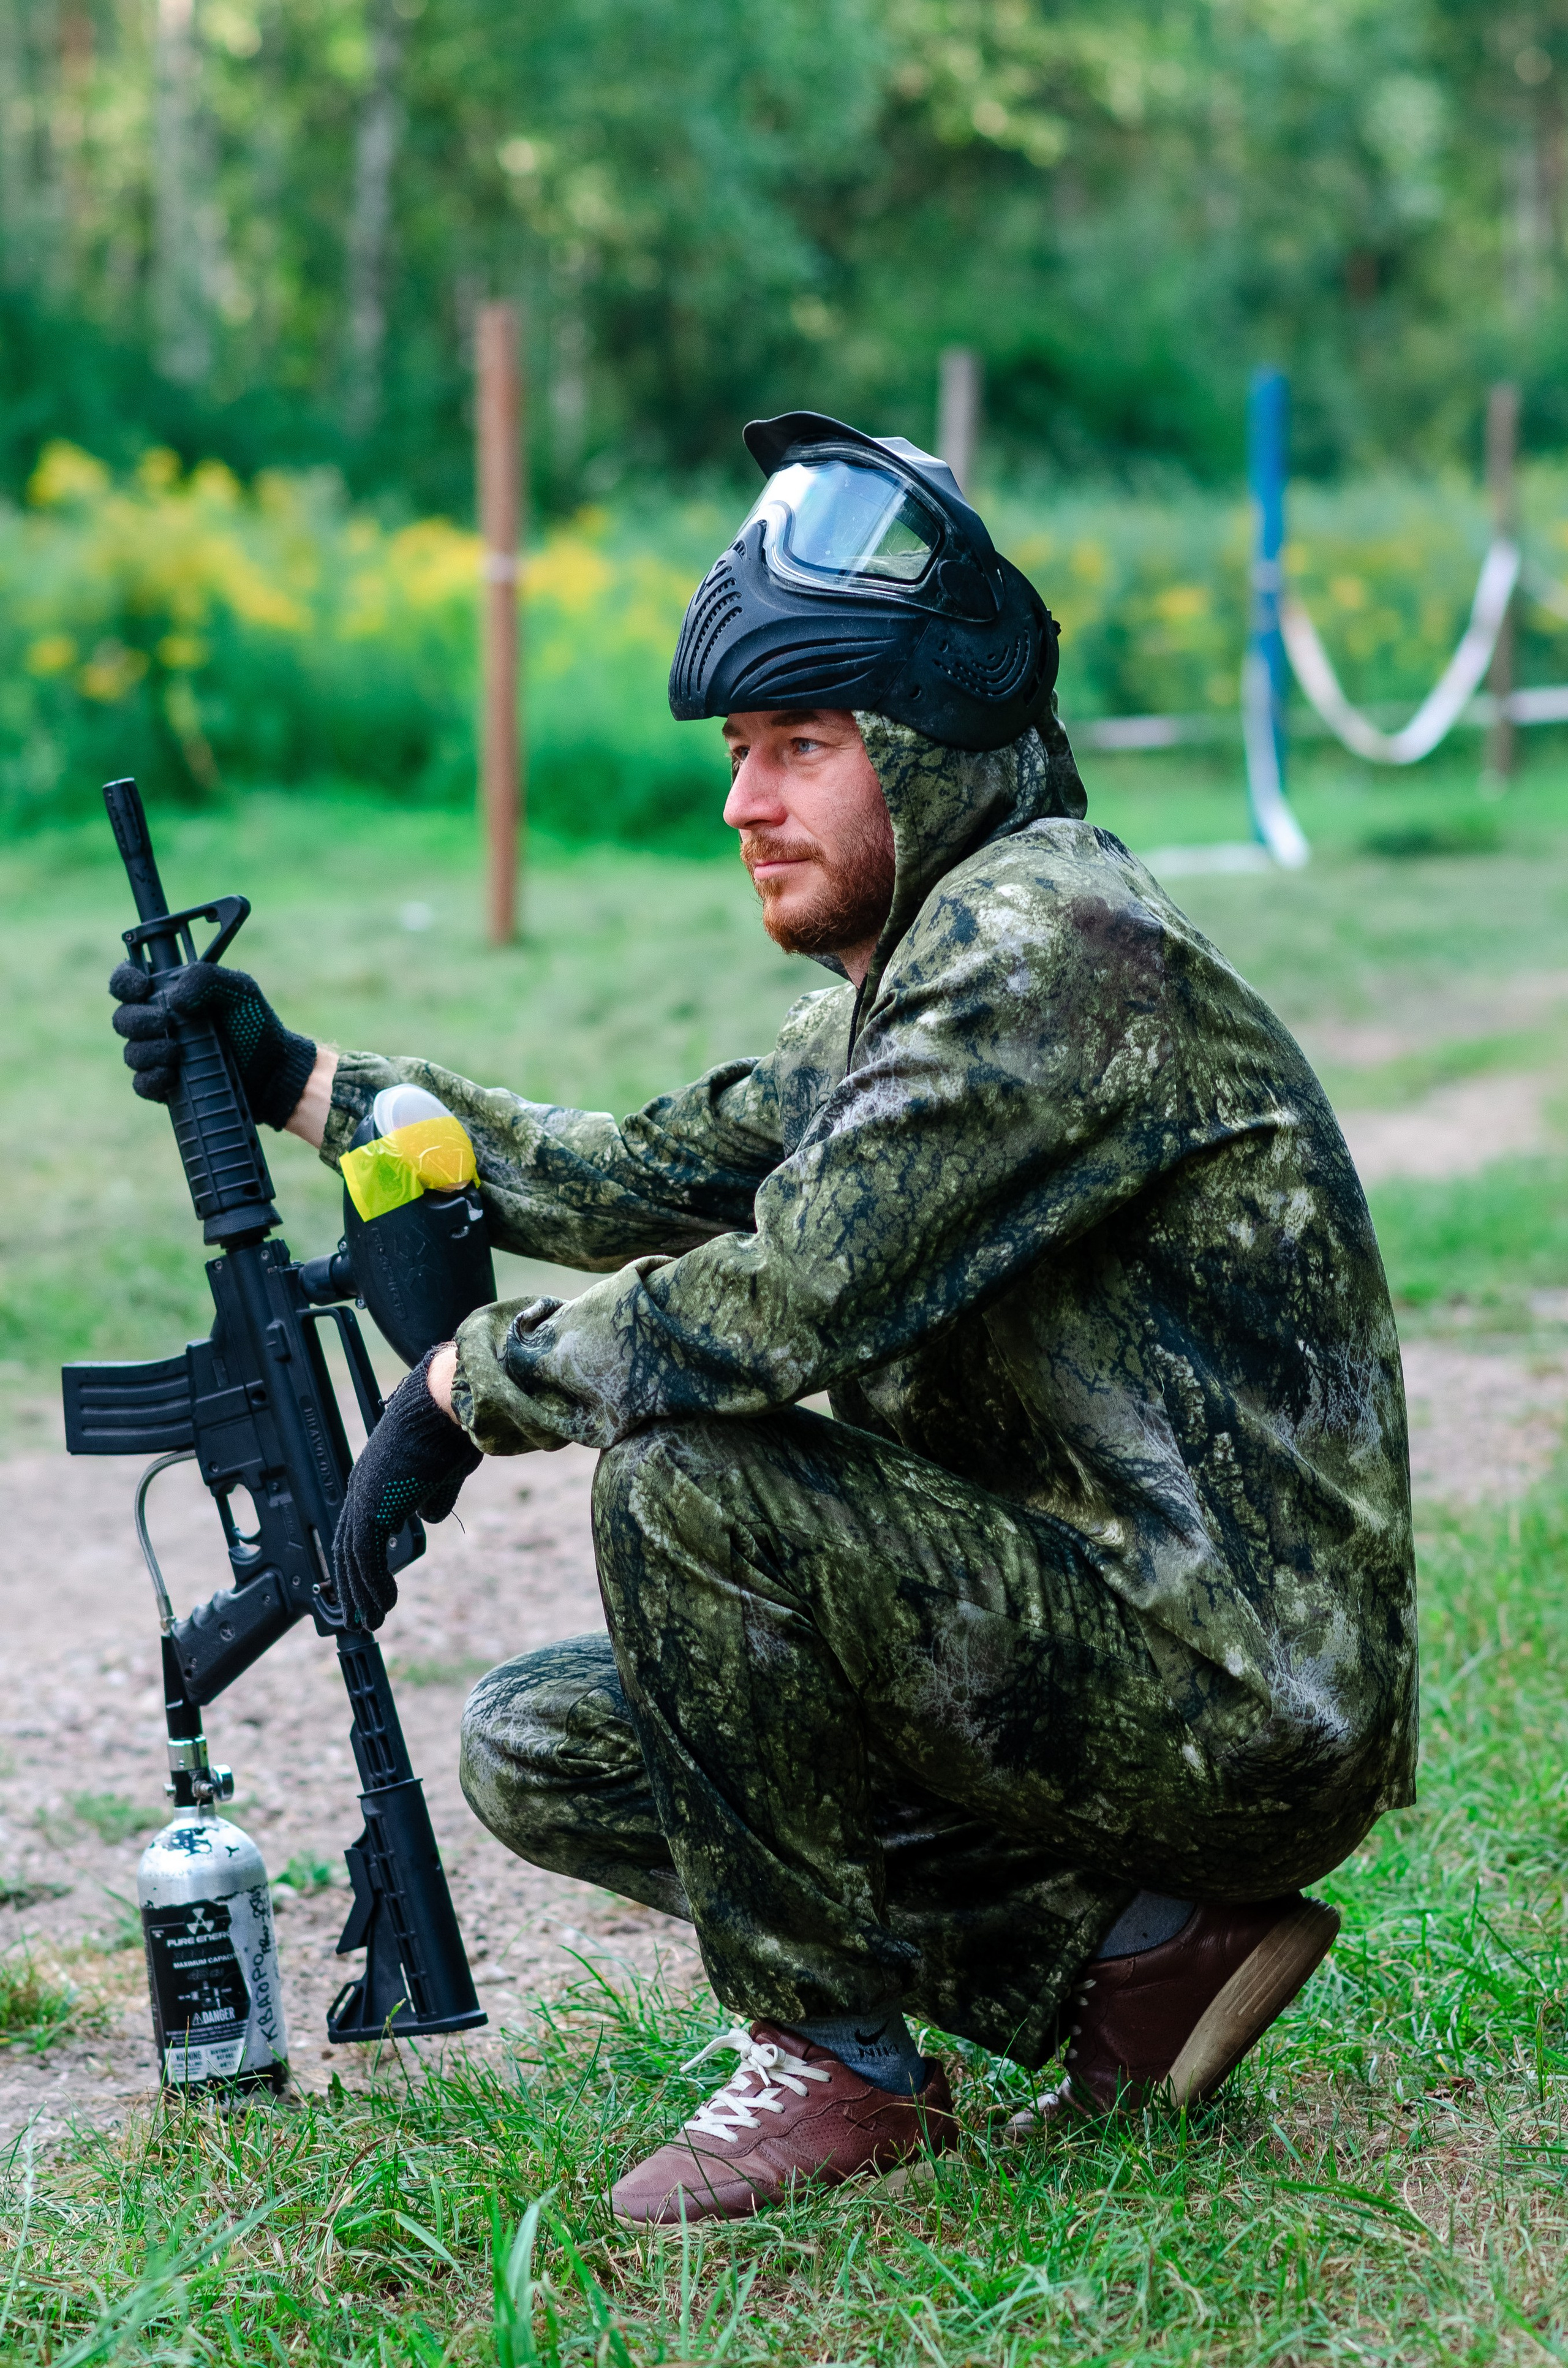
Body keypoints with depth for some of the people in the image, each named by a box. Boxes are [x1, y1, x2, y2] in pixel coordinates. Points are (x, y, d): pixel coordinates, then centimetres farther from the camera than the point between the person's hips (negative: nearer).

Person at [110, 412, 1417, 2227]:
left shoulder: (1050, 942, -18)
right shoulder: (900, 991, 13)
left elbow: (788, 1308, -26)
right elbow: (636, 1181, 23)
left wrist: (462, 1388, -12)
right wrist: (300, 1078, 19)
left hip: (1236, 1709, -10)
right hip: (1091, 1654, 10)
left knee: (688, 1468, -24)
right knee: (536, 1749, 11)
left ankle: (832, 2062, -8)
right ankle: (1129, 1951, 7)